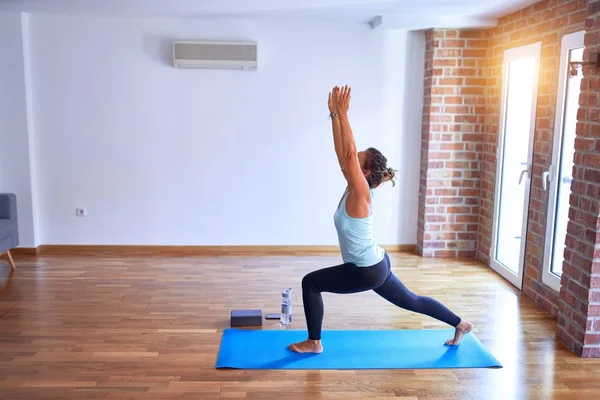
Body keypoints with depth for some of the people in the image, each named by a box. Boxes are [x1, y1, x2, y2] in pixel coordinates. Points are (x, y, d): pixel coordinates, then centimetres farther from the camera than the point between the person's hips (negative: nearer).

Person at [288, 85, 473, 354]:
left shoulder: (361, 194, -21)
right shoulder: (353, 189, 0)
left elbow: (350, 153, -31)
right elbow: (342, 152, 0)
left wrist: (343, 113, -30)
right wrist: (334, 113, -1)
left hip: (368, 271, -10)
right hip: (376, 264, 10)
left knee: (310, 283, -5)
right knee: (411, 301, 23)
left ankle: (314, 343, 7)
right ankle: (460, 325, 36)